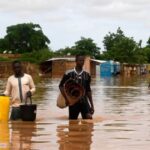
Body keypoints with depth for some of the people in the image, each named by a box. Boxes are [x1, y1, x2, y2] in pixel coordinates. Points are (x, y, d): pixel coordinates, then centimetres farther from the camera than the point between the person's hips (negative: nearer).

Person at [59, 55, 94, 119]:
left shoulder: (87, 75, 4)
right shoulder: (69, 74, -5)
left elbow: (88, 90, 11)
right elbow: (61, 85, 3)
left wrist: (92, 105, 8)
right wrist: (66, 98, -7)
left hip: (84, 101, 2)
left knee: (89, 118, -18)